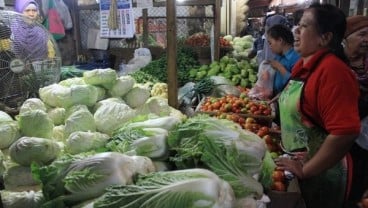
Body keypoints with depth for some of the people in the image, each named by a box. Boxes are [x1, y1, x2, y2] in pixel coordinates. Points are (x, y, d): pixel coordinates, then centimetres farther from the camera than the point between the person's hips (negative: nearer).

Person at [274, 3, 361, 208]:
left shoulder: (332, 70, -24)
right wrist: (284, 133, 10)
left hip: (319, 173, -8)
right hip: (298, 166, 8)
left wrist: (305, 170, -23)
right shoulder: (303, 64, 3)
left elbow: (345, 133, -30)